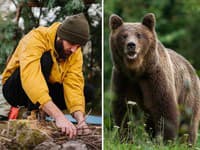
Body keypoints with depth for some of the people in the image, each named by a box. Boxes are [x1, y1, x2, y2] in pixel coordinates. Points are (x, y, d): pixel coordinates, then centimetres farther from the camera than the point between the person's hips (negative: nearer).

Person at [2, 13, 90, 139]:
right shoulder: (36, 39, -28)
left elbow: (74, 86, -20)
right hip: (16, 89, -6)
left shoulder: (76, 53, -10)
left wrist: (81, 119, -39)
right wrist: (58, 116, -53)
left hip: (48, 91, 6)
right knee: (45, 58, -31)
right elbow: (31, 78, -44)